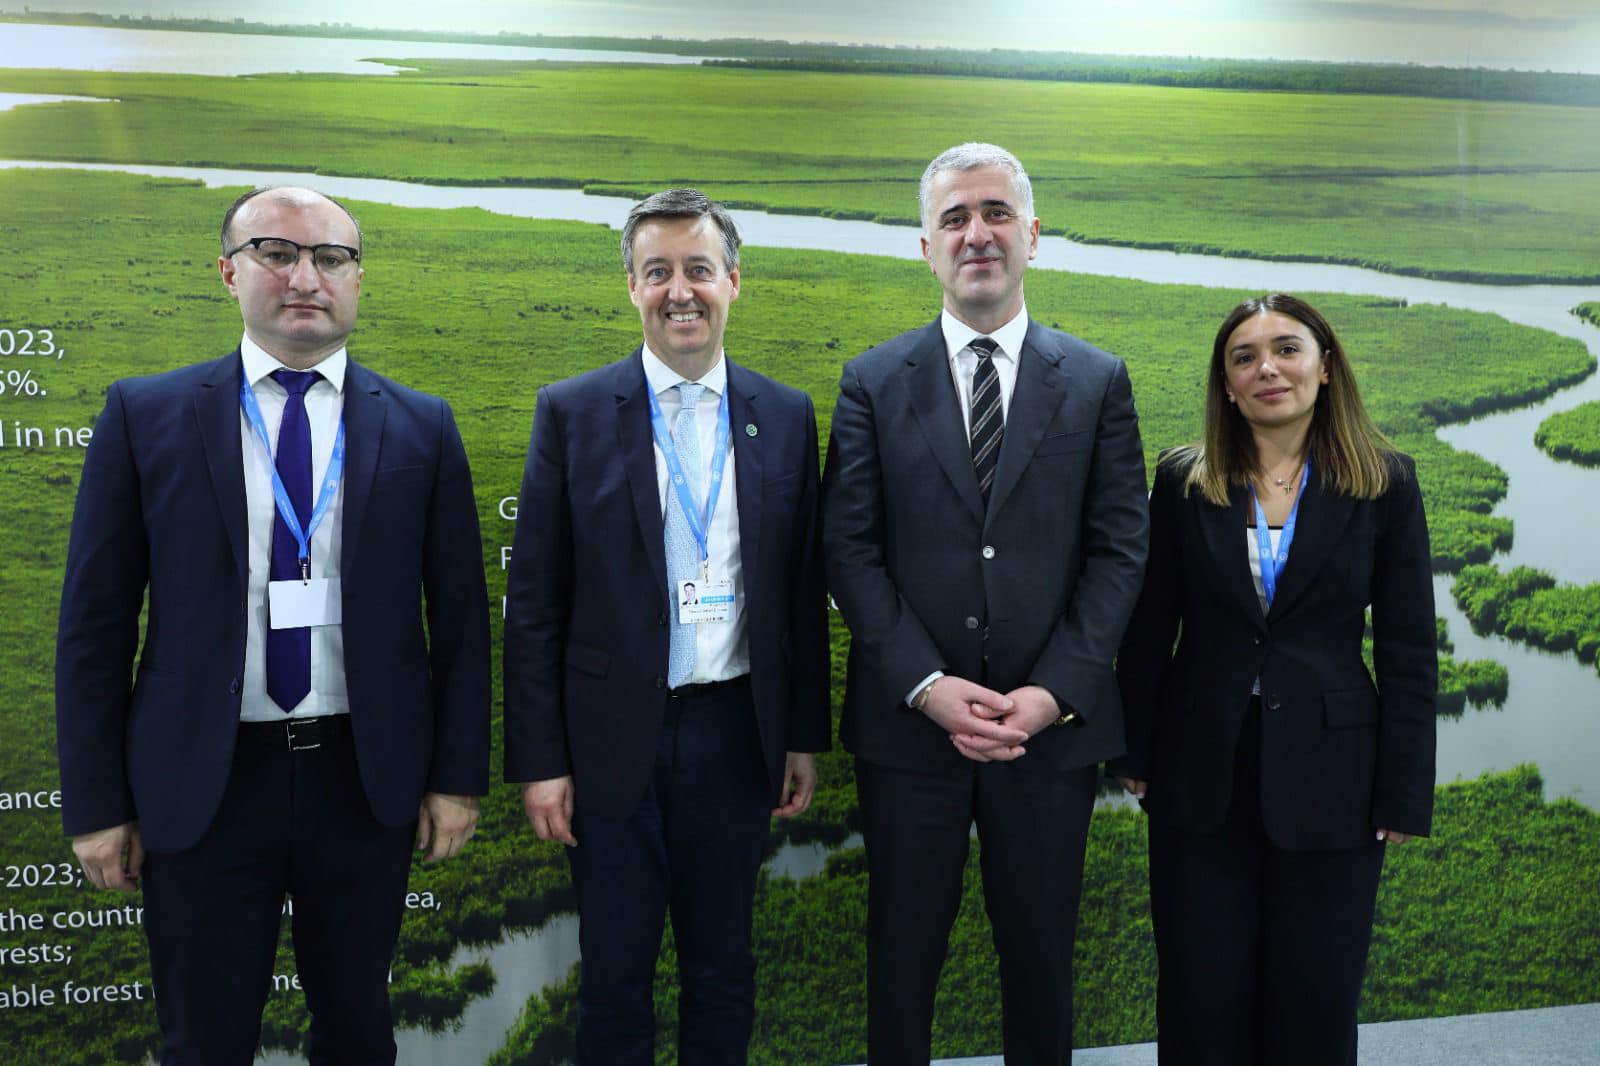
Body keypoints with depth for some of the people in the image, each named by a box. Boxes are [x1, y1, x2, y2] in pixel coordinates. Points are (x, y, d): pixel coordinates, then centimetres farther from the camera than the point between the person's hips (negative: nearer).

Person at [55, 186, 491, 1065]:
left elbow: (459, 615, 3)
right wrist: (96, 804, -2)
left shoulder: (422, 427, 1)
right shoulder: (144, 416, -1)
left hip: (367, 778, 1)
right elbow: (94, 621, 0)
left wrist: (458, 777, 0)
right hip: (202, 784, -1)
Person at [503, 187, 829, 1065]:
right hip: (614, 739, -2)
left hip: (735, 733, 2)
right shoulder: (572, 413, -3)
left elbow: (803, 590, 7)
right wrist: (538, 761, -7)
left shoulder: (785, 417, 3)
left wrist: (804, 736, 6)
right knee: (614, 975, 12)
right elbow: (533, 603, -4)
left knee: (722, 968, 17)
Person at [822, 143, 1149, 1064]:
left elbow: (1118, 550, 0)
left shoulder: (1098, 382, 4)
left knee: (1042, 953, 14)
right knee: (903, 951, 13)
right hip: (909, 721, 0)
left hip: (1052, 723, 1)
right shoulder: (874, 383, 3)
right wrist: (928, 686, -13)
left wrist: (1055, 691, -11)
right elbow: (850, 547, -3)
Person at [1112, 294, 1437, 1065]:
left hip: (1328, 780, -1)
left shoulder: (1386, 484, -3)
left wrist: (1404, 796, -3)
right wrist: (1134, 755, 4)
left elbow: (1409, 653, -2)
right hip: (1202, 776, 1)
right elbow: (1148, 633, 4)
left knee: (1316, 1003, 12)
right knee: (1200, 1000, 11)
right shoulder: (1183, 480, -1)